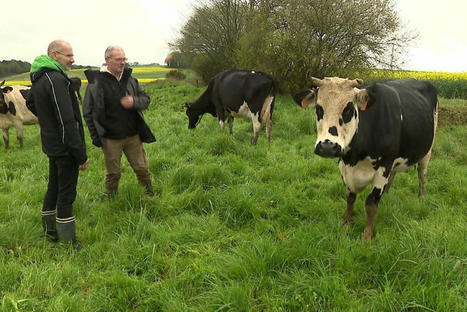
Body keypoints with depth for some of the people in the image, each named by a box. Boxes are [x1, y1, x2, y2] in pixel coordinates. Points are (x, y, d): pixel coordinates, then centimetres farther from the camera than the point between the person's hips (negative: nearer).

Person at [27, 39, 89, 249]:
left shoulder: (39, 78, 9)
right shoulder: (56, 79, -23)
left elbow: (30, 104, 30)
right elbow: (67, 121, -26)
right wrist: (81, 155, -22)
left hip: (51, 144, 10)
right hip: (65, 147, -10)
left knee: (54, 187, 21)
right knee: (66, 193, -1)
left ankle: (50, 231, 35)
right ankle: (68, 242, 10)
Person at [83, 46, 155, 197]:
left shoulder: (129, 78, 8)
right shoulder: (96, 81, -7)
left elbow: (145, 100, 10)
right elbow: (88, 112, -4)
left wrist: (134, 102, -14)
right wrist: (96, 137, -7)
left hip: (133, 135, 4)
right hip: (110, 139, -3)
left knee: (142, 169, 10)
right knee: (113, 173, 10)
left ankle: (150, 196, 28)